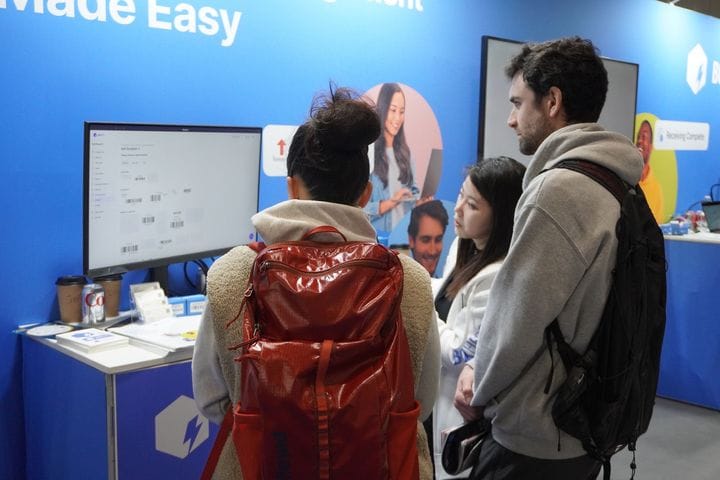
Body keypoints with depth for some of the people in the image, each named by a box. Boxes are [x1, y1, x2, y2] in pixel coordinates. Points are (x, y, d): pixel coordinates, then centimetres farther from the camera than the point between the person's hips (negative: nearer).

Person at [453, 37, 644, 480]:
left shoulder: (558, 189, -22)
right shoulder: (617, 186, 7)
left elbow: (517, 319, -20)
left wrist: (480, 393, -2)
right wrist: (480, 368, 3)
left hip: (534, 441, -9)